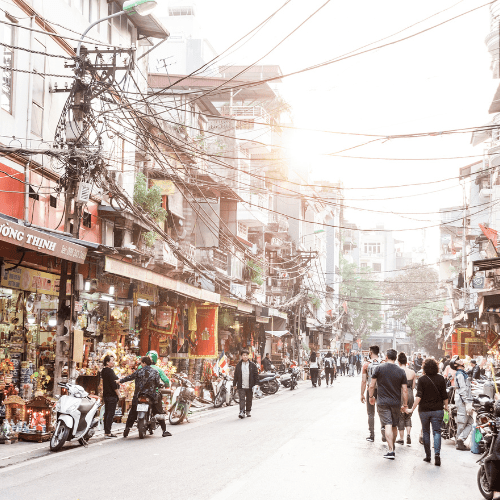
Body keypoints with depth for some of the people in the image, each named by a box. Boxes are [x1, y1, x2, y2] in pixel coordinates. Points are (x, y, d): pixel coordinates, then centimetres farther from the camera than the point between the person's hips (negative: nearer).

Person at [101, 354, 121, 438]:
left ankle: (106, 432, 17)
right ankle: (107, 433, -8)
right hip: (112, 395, -10)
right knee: (110, 414, -7)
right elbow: (114, 384, -18)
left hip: (106, 395, 10)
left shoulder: (103, 371, 13)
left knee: (107, 414, 12)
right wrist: (118, 394, -11)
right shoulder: (110, 371, -16)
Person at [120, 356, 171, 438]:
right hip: (152, 395, 0)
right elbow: (158, 383, -2)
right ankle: (164, 430, 4)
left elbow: (129, 377, 4)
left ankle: (127, 428, 7)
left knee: (132, 413, 14)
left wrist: (120, 381, 18)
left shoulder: (139, 371, -3)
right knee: (159, 412, 8)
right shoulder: (155, 372, -1)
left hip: (139, 395, 0)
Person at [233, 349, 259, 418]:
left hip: (250, 386, 1)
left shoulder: (252, 365, 2)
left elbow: (256, 375, 4)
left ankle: (248, 411, 27)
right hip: (241, 386, -1)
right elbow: (235, 375, 9)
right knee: (242, 399, -9)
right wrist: (234, 384, 9)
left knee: (249, 399, 12)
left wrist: (256, 383, -1)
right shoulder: (238, 365, 5)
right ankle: (242, 412, -13)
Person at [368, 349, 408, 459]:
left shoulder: (379, 368, -5)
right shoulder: (401, 372, 0)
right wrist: (405, 405, 8)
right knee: (394, 426, 17)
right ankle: (392, 446, 33)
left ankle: (391, 451, -16)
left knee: (388, 425, -7)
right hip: (396, 403, 3)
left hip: (382, 402, -2)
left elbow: (371, 386, -4)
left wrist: (371, 397, 11)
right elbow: (405, 390, 0)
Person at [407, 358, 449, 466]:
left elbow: (419, 396, -14)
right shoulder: (441, 379, -1)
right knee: (437, 432, 1)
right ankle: (437, 453, -18)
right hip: (438, 410, 1)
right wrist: (446, 406, 18)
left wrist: (412, 408, -11)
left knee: (426, 432, 12)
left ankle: (428, 456, 17)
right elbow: (444, 395, 3)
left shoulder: (422, 379, -8)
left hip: (424, 410, -1)